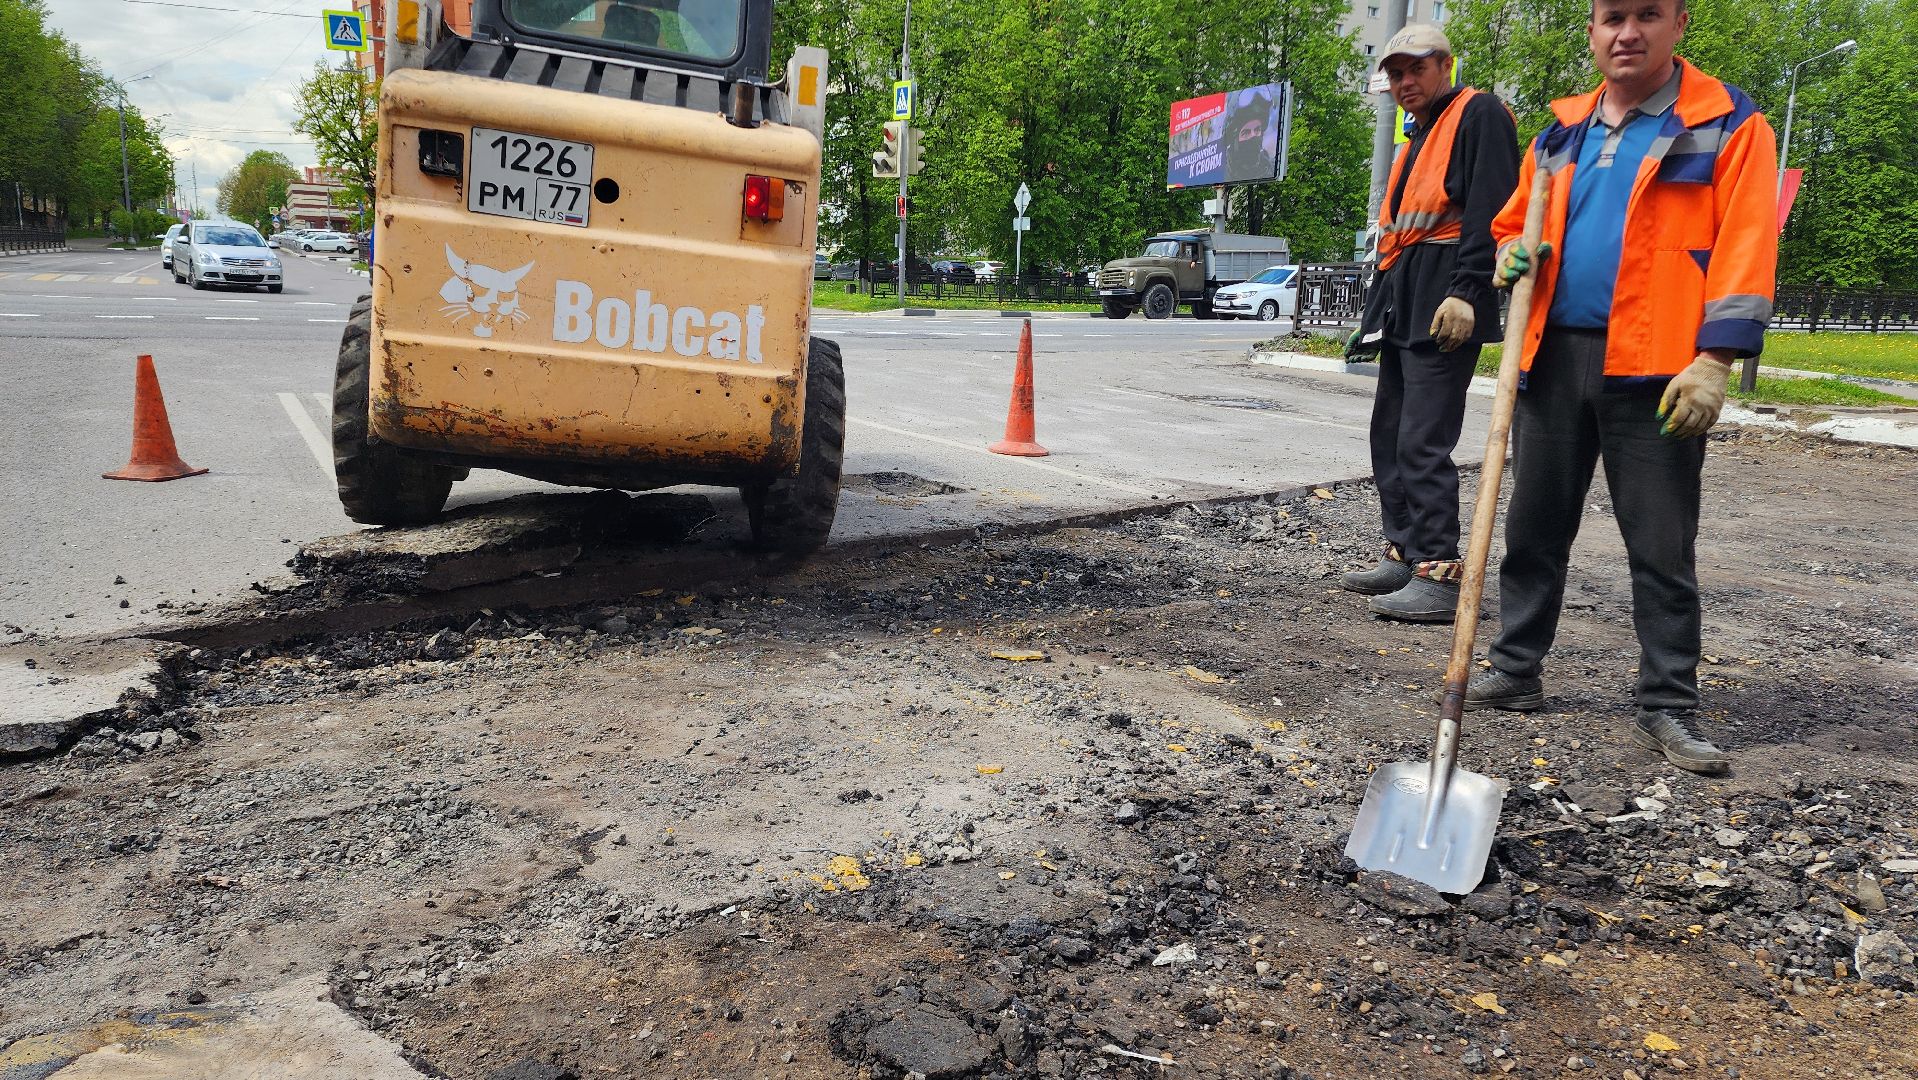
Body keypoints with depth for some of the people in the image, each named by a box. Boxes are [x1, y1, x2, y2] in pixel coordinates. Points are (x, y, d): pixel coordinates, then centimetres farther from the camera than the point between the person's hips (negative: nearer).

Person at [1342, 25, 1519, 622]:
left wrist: (1464, 292, -24)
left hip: (1444, 307, -10)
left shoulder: (1479, 114, -4)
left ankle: (1438, 578, -11)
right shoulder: (1418, 137, 24)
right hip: (1403, 304, 10)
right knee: (1390, 433, 12)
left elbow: (1489, 209, -16)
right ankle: (1403, 555, 20)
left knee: (1423, 442, -14)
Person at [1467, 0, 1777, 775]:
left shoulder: (1728, 124, -1)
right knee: (1533, 529, 11)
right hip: (1554, 357, 5)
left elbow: (1744, 246, -8)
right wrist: (1514, 258, 0)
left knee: (1662, 549, 1)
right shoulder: (1561, 130, 15)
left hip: (1654, 371, -5)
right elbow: (1512, 221, 24)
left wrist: (1714, 360, -17)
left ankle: (1668, 709, 10)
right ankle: (1515, 673, 24)